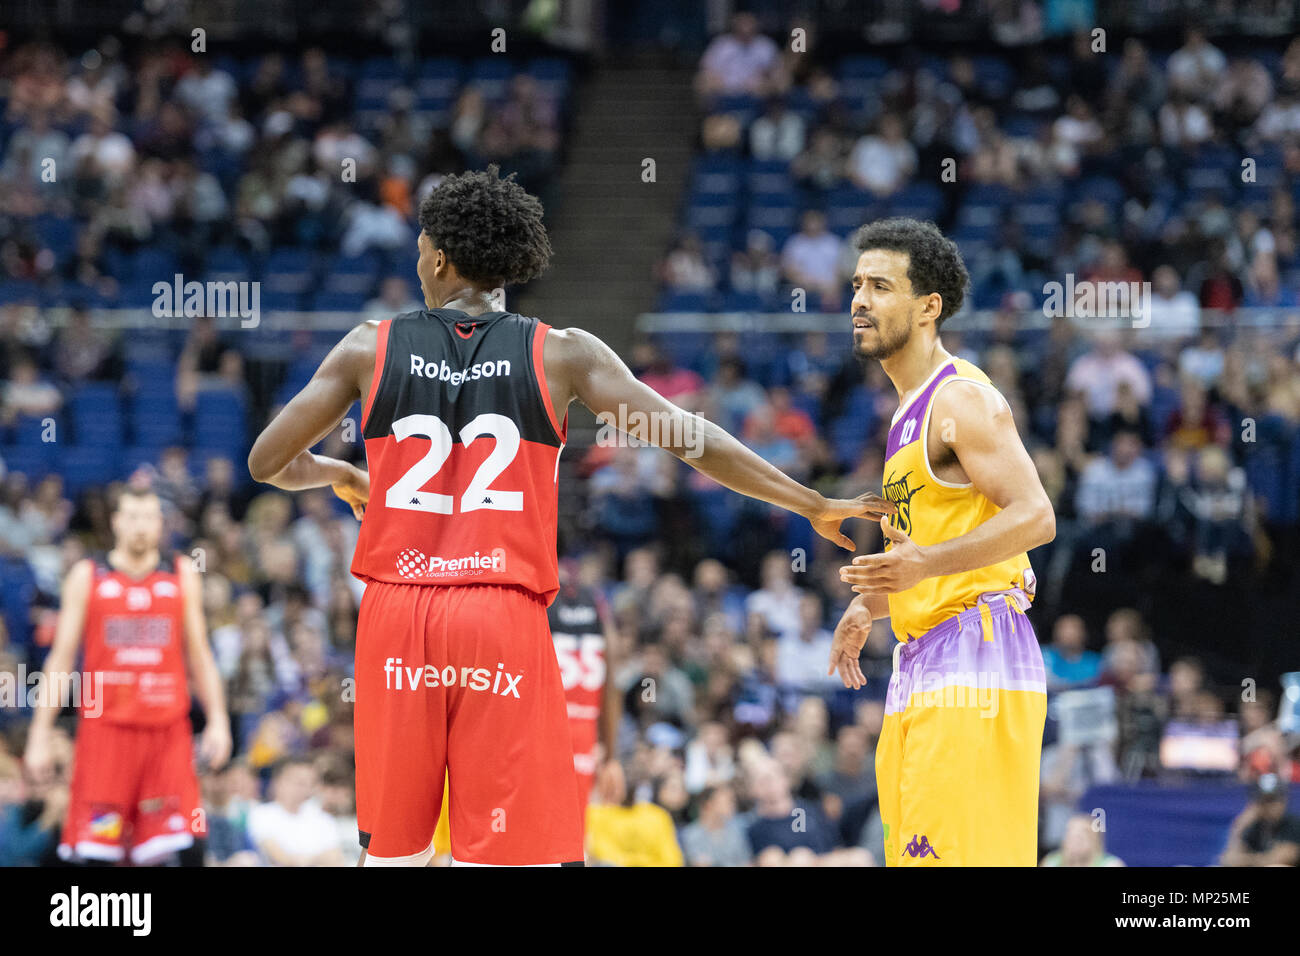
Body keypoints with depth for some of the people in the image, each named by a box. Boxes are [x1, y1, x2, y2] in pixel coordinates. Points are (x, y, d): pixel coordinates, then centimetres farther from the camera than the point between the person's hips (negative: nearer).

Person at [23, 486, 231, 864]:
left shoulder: (183, 574, 9)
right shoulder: (87, 576, 5)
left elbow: (199, 656, 13)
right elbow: (61, 658, 6)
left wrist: (217, 720, 1)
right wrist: (40, 733, 2)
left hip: (168, 729, 1)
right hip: (105, 729, -1)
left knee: (188, 847, -10)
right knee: (94, 853, -4)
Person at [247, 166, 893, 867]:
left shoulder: (370, 349, 6)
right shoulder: (561, 354, 3)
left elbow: (268, 462, 10)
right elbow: (691, 442, -1)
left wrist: (339, 475, 32)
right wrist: (813, 506, 7)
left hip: (396, 617, 2)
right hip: (505, 623, -2)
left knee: (392, 851, 14)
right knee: (531, 855, -2)